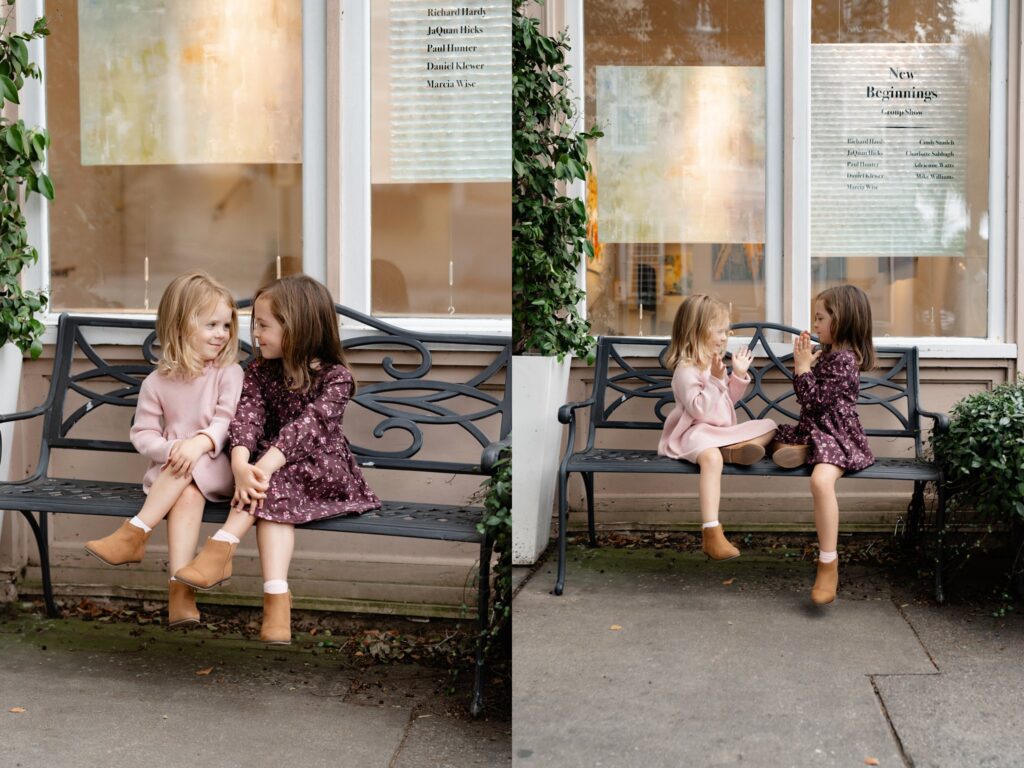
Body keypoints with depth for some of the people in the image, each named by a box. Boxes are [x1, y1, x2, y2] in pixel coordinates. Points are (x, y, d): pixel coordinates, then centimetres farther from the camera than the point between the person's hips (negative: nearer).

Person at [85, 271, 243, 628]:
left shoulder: (229, 373, 2)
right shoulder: (157, 383, 6)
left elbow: (228, 419, -10)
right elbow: (143, 434, 4)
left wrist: (199, 443, -30)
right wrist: (172, 449, -18)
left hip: (216, 468, -1)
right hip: (172, 470, 1)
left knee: (190, 469, -34)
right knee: (188, 494, -32)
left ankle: (134, 534, -28)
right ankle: (180, 588, -41)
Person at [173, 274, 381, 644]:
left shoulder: (335, 377, -11)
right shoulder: (259, 371, 4)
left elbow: (308, 425, -26)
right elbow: (247, 417, -12)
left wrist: (264, 467, -40)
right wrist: (241, 465, -33)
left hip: (323, 469, -3)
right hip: (278, 470, 3)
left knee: (272, 483, -33)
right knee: (275, 495, -31)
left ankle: (222, 547, -31)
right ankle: (277, 599, -41)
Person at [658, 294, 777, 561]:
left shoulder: (714, 362, 15)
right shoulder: (686, 369, -13)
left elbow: (729, 400, 24)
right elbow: (699, 409, -22)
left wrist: (739, 375, 12)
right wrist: (716, 379, -25)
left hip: (724, 431, 9)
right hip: (696, 432, -9)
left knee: (768, 426, 5)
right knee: (711, 456, -41)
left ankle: (737, 449, -29)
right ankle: (711, 533, -47)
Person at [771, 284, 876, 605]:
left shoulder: (844, 359, -15)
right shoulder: (827, 353, 15)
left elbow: (815, 400, -18)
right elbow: (807, 397, 19)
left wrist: (803, 366, -12)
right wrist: (805, 361, 8)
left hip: (837, 435, -11)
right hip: (813, 429, 11)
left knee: (821, 479, -35)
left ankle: (828, 563, -33)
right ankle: (803, 451, -10)